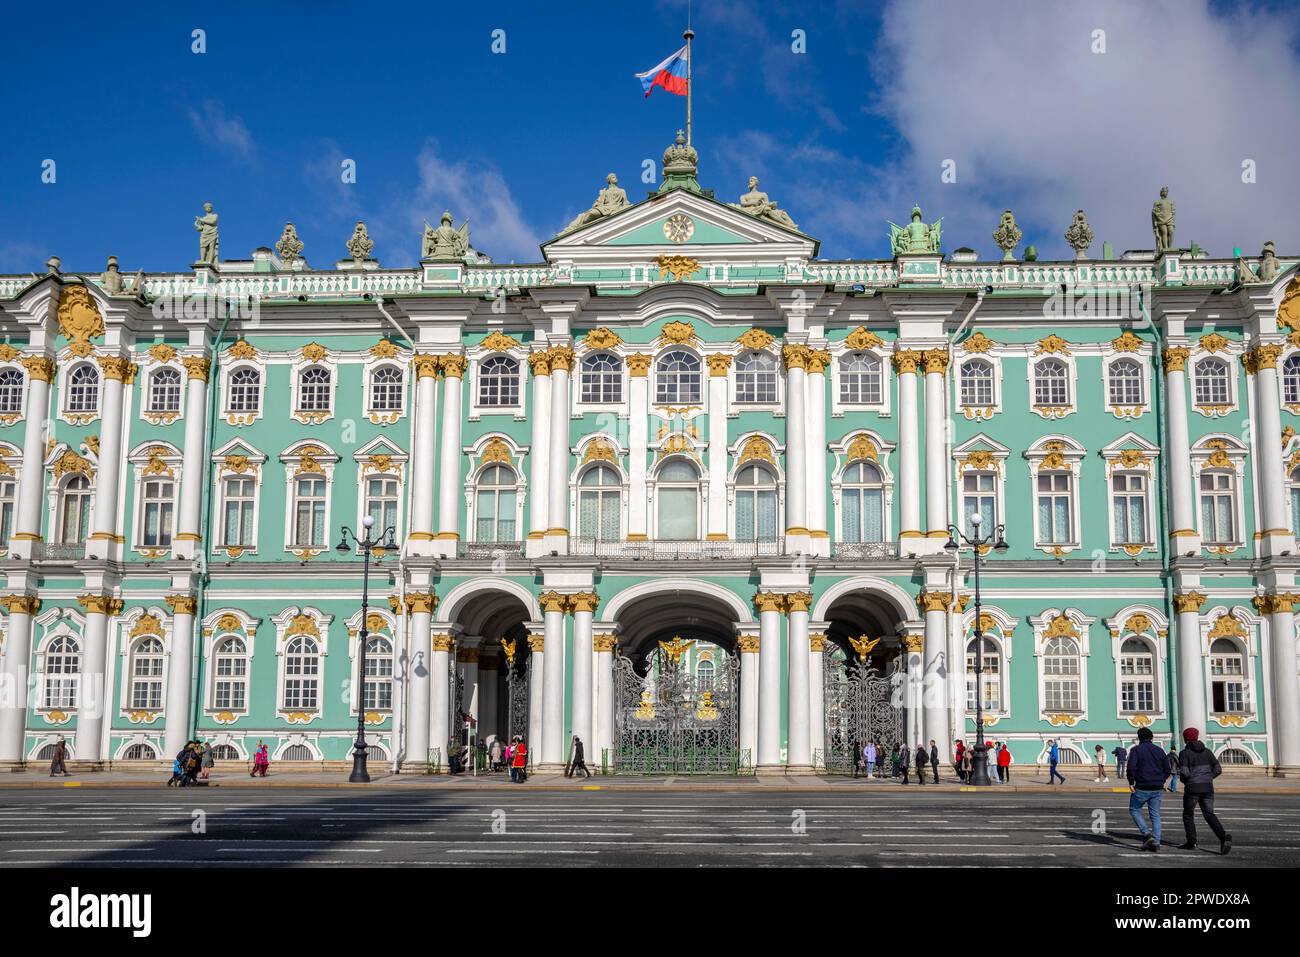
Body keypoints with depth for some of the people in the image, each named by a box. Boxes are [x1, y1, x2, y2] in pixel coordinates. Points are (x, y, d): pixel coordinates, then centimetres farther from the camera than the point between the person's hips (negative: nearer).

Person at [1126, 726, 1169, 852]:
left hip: (1142, 788, -4)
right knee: (1155, 815, 10)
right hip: (1157, 789, 4)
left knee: (1134, 810, 12)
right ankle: (1156, 842, 1)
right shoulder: (1159, 751, 9)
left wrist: (1131, 782, -7)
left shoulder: (1136, 750, -5)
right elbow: (1167, 770, 10)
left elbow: (1131, 767, -18)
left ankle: (1146, 834, -5)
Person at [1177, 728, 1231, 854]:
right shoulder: (1207, 751, 9)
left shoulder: (1184, 753, -6)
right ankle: (1223, 836, -18)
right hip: (1207, 787, 4)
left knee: (1188, 815, 12)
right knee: (1209, 814, 5)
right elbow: (1218, 769, 4)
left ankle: (1191, 843, 11)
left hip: (1192, 788, -4)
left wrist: (1184, 780, 7)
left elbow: (1184, 772, -15)